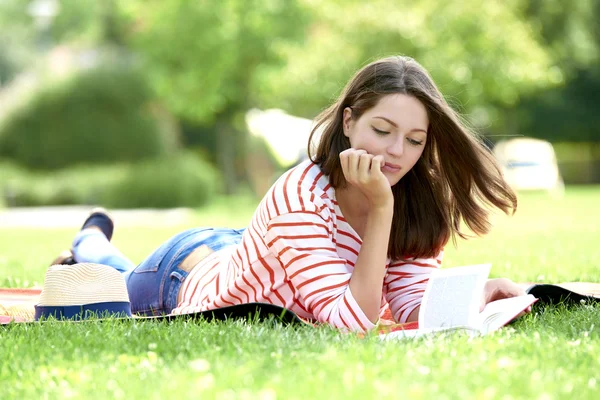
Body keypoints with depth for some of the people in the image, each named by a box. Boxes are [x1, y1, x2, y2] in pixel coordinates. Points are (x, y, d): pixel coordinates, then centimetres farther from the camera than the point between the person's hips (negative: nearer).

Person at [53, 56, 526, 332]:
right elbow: (351, 322, -48)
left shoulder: (419, 204, -26)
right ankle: (91, 242, 56)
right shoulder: (301, 197, -44)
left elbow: (415, 305, -29)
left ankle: (95, 241, 55)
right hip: (179, 278, -5)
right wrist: (381, 209, -52)